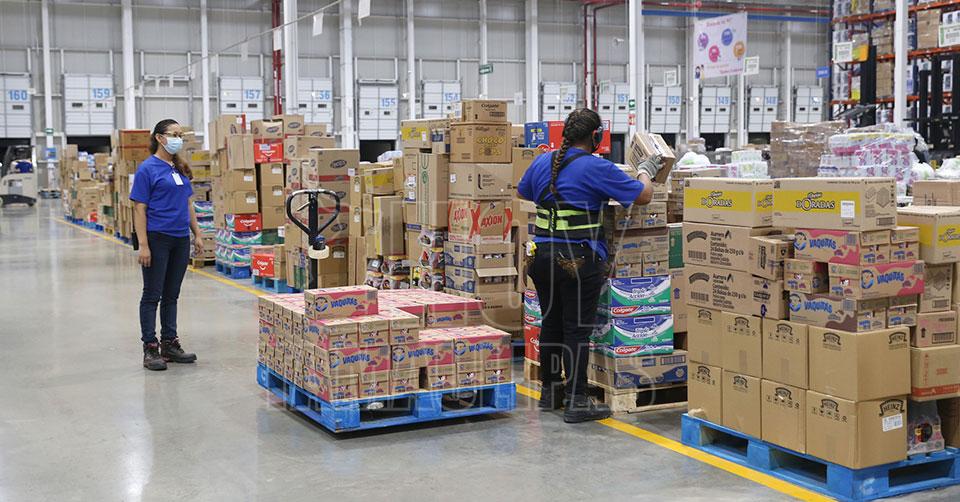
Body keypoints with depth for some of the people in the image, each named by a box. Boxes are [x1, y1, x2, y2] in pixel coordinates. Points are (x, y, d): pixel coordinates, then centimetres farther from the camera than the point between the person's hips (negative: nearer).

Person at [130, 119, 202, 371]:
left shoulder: (181, 168, 12)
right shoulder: (148, 168, -9)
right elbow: (139, 208, -11)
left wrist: (197, 234, 11)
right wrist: (143, 245, -17)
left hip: (181, 239, 7)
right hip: (157, 238, -7)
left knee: (172, 295, 12)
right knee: (152, 295, 0)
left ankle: (170, 344, 20)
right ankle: (150, 348, 5)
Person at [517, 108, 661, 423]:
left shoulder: (542, 162, 7)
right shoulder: (597, 169, -12)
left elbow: (522, 192, 26)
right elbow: (643, 196, -8)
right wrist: (646, 171, 12)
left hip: (541, 255, 6)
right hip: (578, 260, -6)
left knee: (550, 323, 17)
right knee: (577, 329, 0)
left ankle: (549, 391, 29)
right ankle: (576, 402, 2)